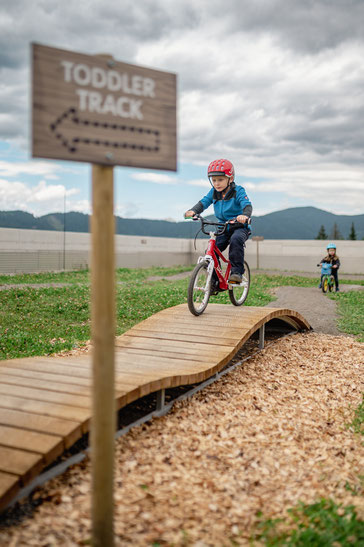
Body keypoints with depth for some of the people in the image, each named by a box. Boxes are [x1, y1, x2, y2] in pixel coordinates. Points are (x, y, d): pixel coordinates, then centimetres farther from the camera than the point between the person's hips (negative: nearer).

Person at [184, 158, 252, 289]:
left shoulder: (238, 191, -11)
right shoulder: (213, 192, 2)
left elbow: (247, 205, -26)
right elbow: (203, 202, -9)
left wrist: (245, 215, -50)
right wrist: (193, 211, -31)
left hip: (239, 227, -5)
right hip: (223, 228, 5)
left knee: (236, 240, -37)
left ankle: (237, 272, -28)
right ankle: (215, 282, 2)